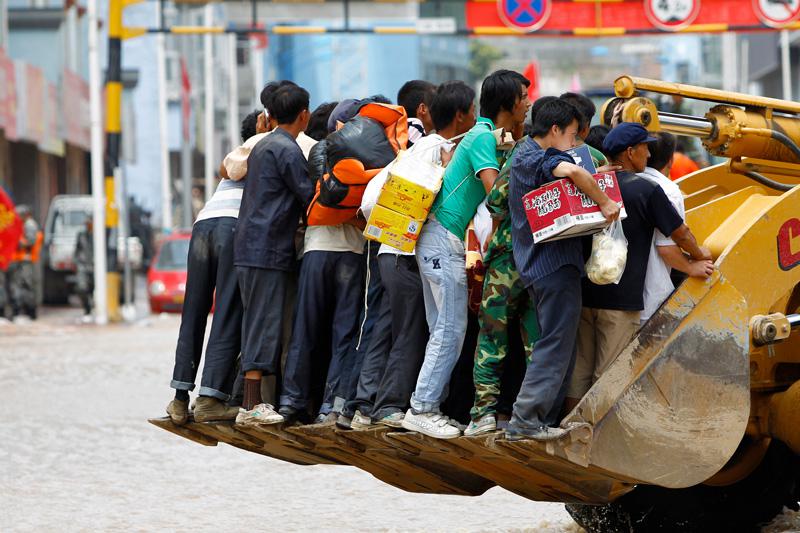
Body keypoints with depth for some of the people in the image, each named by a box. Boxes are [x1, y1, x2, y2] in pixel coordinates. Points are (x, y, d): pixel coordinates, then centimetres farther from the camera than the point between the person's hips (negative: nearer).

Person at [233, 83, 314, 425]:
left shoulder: (261, 146, 18)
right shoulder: (288, 150, -11)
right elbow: (309, 197, -11)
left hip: (248, 246, 9)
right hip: (269, 251, -9)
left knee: (256, 323, 10)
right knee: (264, 324, -9)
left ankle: (250, 403, 11)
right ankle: (252, 406, -11)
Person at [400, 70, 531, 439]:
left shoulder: (490, 136, 16)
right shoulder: (484, 137, -14)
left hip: (447, 242, 10)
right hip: (444, 240, -10)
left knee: (444, 331, 10)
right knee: (450, 330, -9)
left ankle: (426, 407, 12)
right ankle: (421, 409, -7)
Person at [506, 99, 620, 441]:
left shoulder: (522, 157, 17)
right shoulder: (542, 158, -14)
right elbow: (571, 171, -36)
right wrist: (604, 202, -25)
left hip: (534, 264, 10)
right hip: (555, 262, -10)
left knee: (556, 342, 15)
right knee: (557, 345, -7)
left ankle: (543, 420, 15)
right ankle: (526, 418, -9)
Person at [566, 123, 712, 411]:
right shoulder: (647, 190, -10)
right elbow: (680, 234, -2)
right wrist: (699, 255, 18)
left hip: (584, 292, 5)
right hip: (621, 298, -5)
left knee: (579, 367, 12)